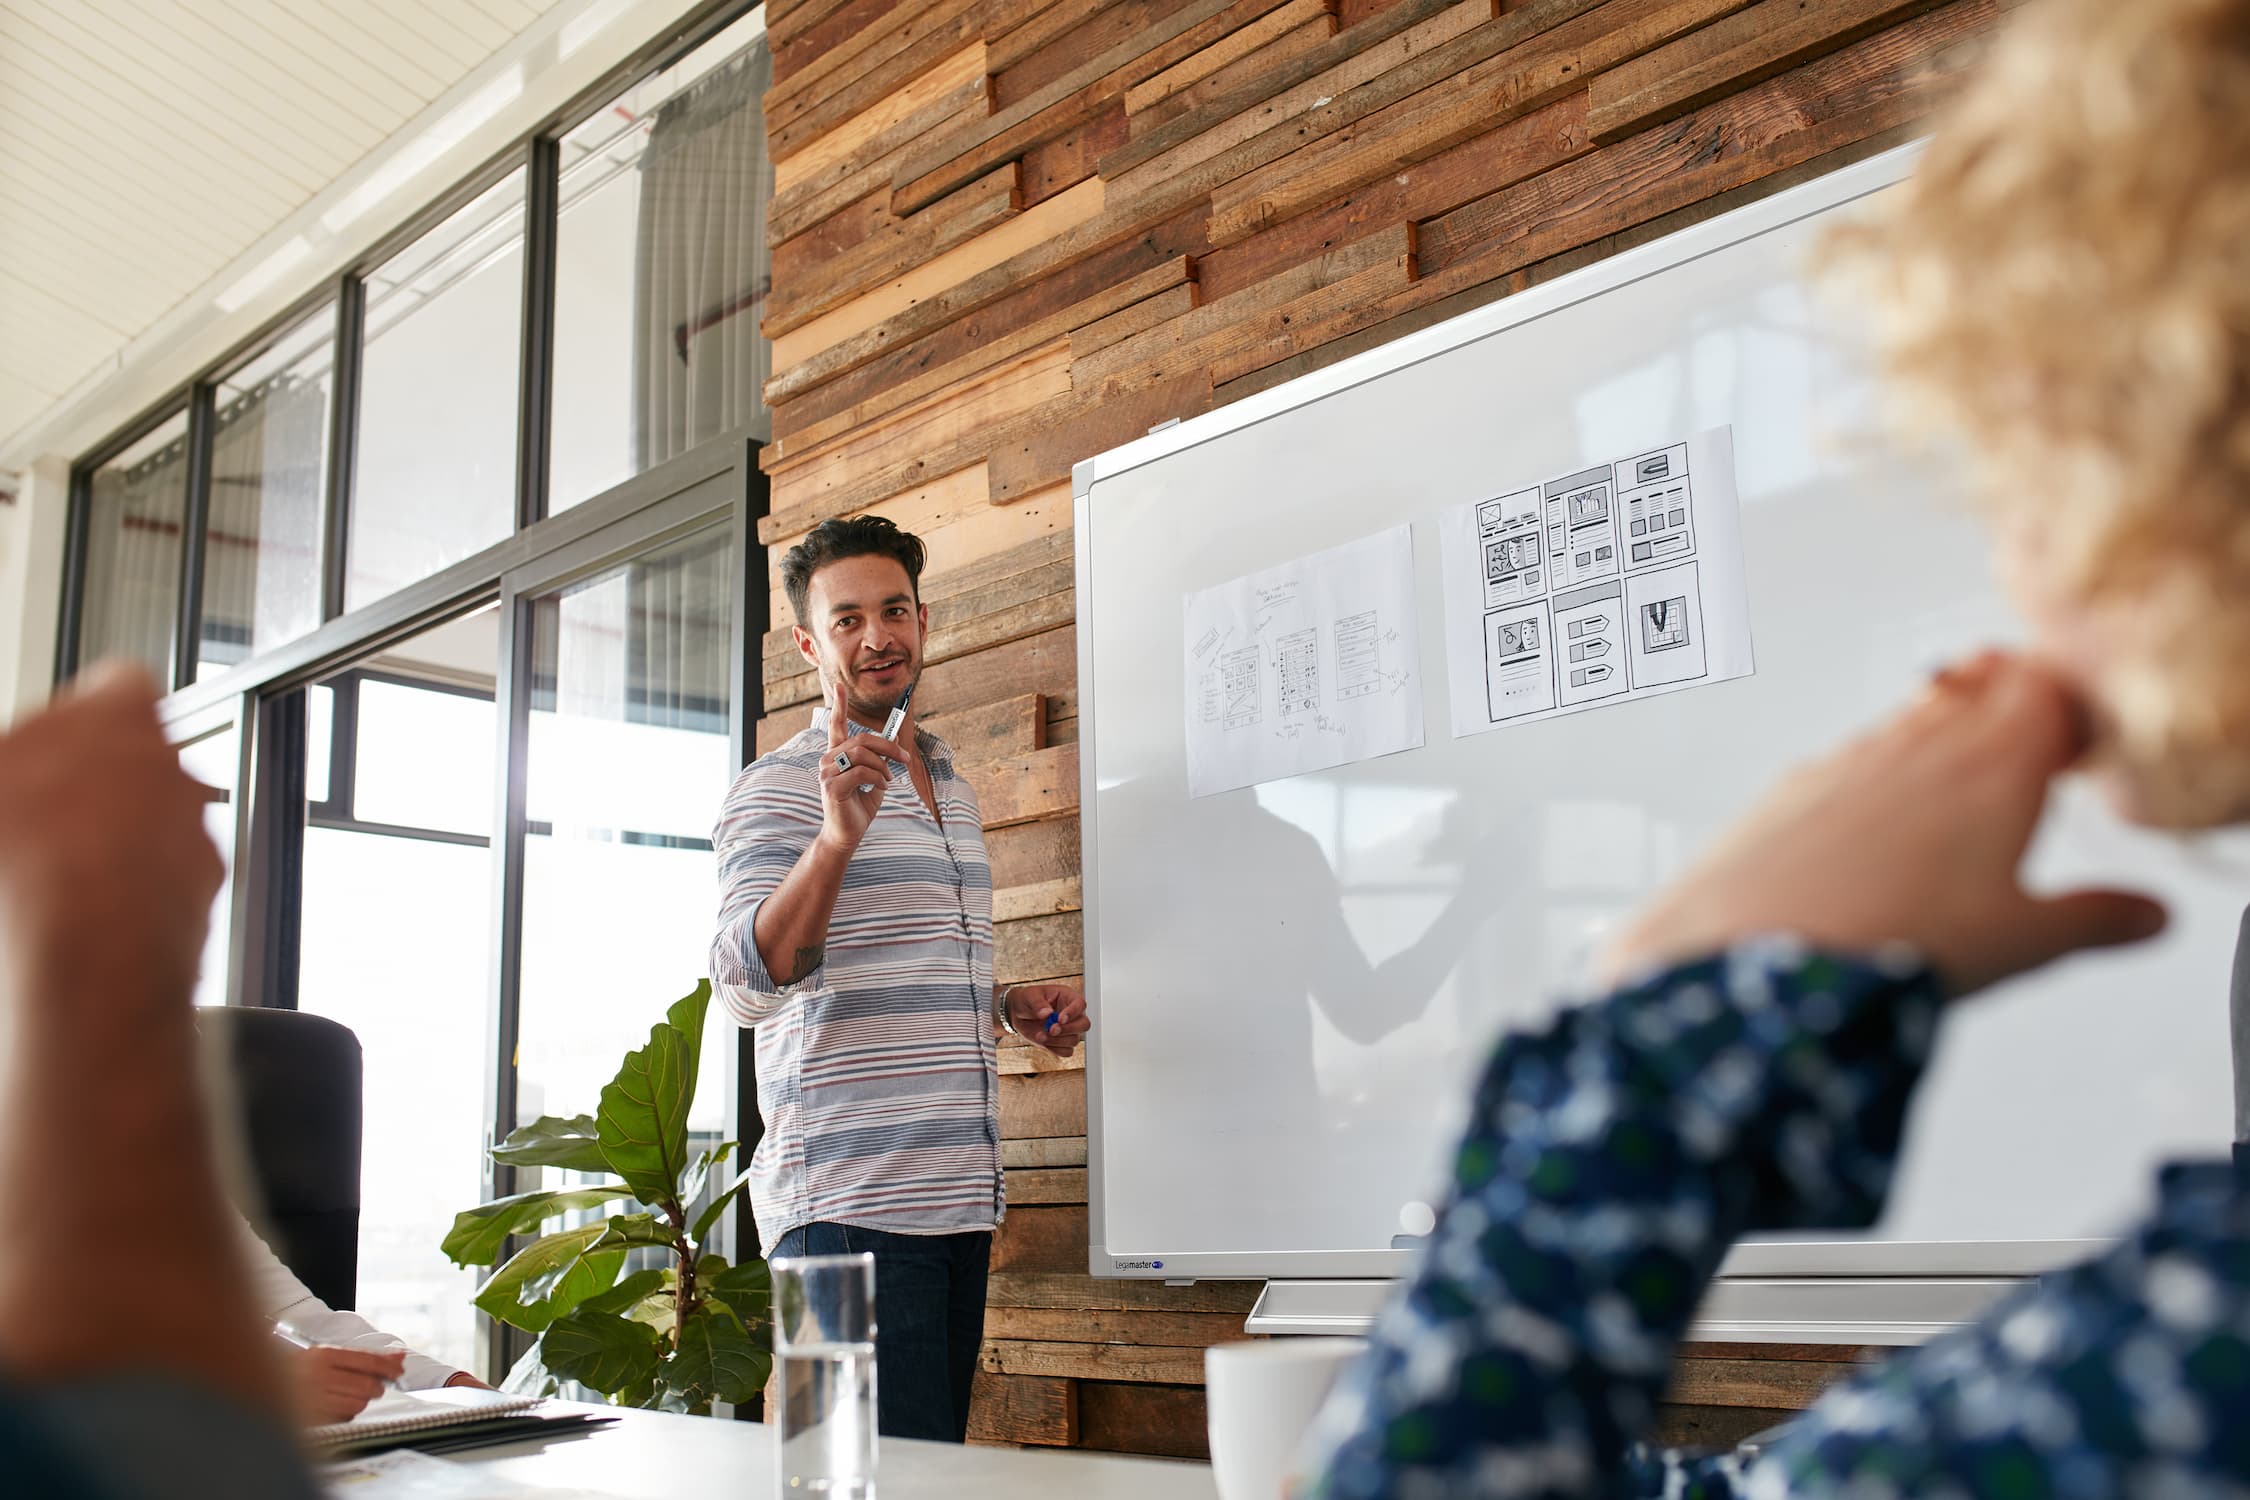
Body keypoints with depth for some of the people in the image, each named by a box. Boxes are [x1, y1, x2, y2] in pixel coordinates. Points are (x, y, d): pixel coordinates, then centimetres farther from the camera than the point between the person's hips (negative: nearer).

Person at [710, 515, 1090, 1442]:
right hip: (849, 1206, -7)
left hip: (960, 1197, 7)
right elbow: (748, 985, -19)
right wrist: (836, 837, -34)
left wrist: (1011, 1004, 10)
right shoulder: (779, 789, -5)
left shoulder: (951, 788, 18)